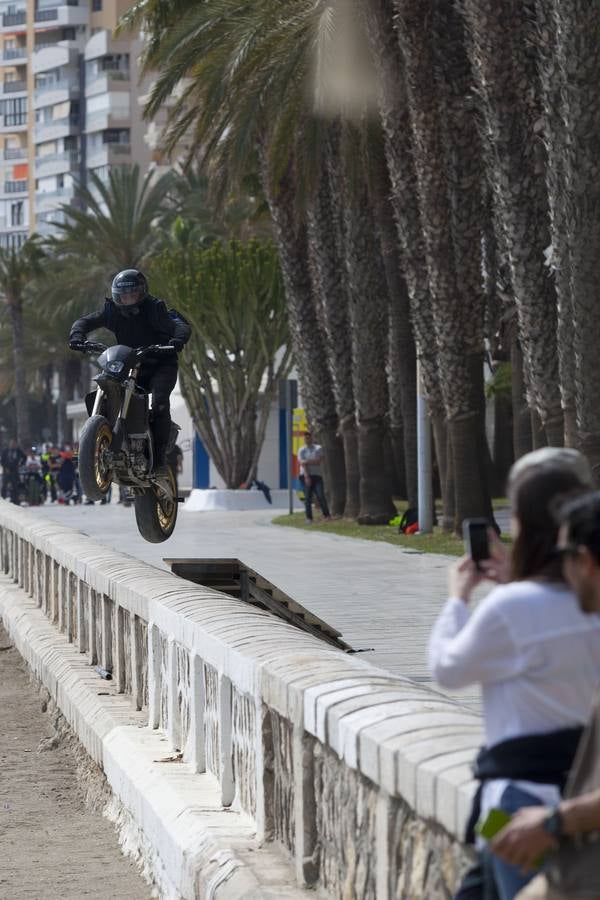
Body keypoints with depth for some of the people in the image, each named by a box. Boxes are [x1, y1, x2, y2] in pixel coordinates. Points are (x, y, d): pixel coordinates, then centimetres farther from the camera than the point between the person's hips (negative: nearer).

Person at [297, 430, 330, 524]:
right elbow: (302, 464, -6)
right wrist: (306, 476, -17)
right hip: (305, 476, 0)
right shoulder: (301, 450, 6)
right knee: (307, 497, -3)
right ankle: (309, 518, -2)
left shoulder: (318, 448, 8)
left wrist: (307, 462, -11)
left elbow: (319, 461, -5)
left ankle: (326, 515, 2)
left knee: (321, 496, -10)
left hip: (317, 475, 0)